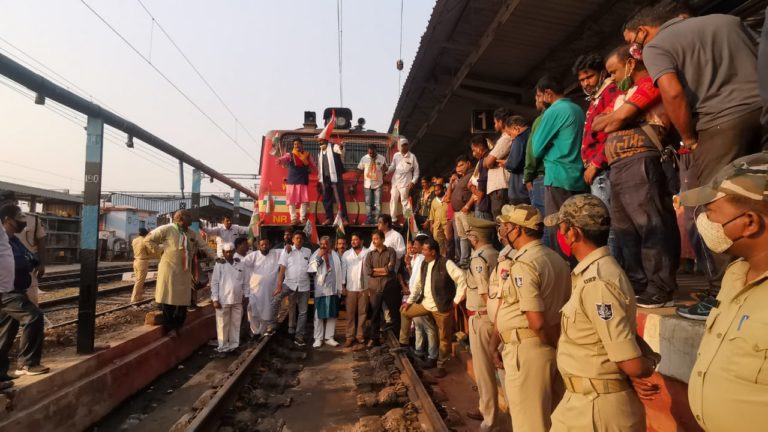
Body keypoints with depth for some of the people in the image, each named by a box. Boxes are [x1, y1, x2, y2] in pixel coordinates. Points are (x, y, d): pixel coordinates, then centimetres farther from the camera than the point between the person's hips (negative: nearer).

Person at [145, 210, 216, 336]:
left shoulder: (192, 234, 9)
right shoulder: (167, 229, -8)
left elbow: (204, 246, 9)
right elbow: (148, 239, -4)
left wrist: (216, 257, -2)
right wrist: (159, 251, -4)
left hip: (185, 272, 6)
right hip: (169, 270, -5)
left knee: (183, 300, 9)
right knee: (168, 300, 1)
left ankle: (177, 326, 25)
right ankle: (169, 328, 13)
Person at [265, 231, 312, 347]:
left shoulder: (308, 252, 5)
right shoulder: (287, 250, -4)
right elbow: (282, 268, -11)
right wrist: (279, 285, -19)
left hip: (304, 285, 3)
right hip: (289, 283, -3)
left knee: (303, 312, 6)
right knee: (276, 299, -26)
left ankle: (299, 336, 18)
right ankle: (271, 326, -14)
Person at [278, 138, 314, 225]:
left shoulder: (307, 155, 13)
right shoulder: (290, 155, 6)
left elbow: (313, 167, 19)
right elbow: (284, 158, -16)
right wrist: (279, 160, -38)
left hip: (303, 182, 1)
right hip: (292, 181, -1)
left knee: (304, 200, -2)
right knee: (291, 200, -4)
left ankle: (303, 218, 5)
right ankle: (293, 218, 2)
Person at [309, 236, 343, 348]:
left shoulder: (336, 255, 8)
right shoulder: (316, 254, 0)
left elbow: (340, 270, 13)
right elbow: (311, 269, -11)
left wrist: (341, 286, 10)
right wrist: (318, 257, -16)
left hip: (333, 289, 3)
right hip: (321, 289, -3)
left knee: (332, 315, 7)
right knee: (319, 315, 1)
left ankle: (329, 337, 16)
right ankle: (318, 338, 7)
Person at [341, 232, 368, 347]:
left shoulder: (368, 253, -2)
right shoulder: (346, 254, 5)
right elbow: (343, 270, 6)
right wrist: (343, 286, 1)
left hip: (364, 287, -1)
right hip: (350, 288, 1)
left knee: (362, 312, 7)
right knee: (350, 313, 4)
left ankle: (360, 335, 17)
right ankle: (350, 336, 11)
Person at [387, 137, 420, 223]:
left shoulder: (412, 156, -3)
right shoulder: (396, 155, 6)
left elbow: (416, 170, 0)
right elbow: (392, 167, 13)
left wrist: (413, 182, -8)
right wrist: (386, 172, -6)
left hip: (405, 183, -4)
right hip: (395, 182, 4)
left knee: (404, 202, -2)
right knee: (393, 200, 6)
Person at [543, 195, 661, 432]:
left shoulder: (596, 283, -26)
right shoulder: (593, 272, 5)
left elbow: (633, 365, -25)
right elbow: (625, 333, 11)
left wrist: (649, 365, -4)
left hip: (598, 407, -8)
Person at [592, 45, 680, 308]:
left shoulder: (650, 83, 2)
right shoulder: (625, 94, 29)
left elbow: (619, 118, -7)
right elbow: (597, 125, 24)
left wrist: (609, 119, 11)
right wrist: (612, 119, 6)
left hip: (639, 162, -10)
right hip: (617, 167, 10)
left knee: (650, 225, -10)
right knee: (624, 229, 8)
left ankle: (661, 290, -8)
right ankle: (636, 286, 15)